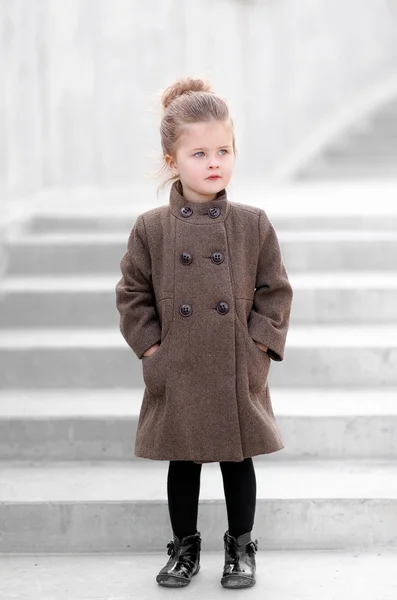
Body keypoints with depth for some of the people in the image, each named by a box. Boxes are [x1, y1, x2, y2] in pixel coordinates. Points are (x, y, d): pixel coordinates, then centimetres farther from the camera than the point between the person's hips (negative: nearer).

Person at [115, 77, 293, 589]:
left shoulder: (253, 225, -3)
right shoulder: (151, 228, -4)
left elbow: (275, 291, 3)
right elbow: (133, 294, 3)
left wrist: (260, 342, -5)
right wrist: (150, 347, -4)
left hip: (239, 374, 0)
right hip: (177, 374, 0)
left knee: (238, 460, 11)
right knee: (182, 464, 12)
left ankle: (241, 548, 28)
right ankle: (184, 548, 29)